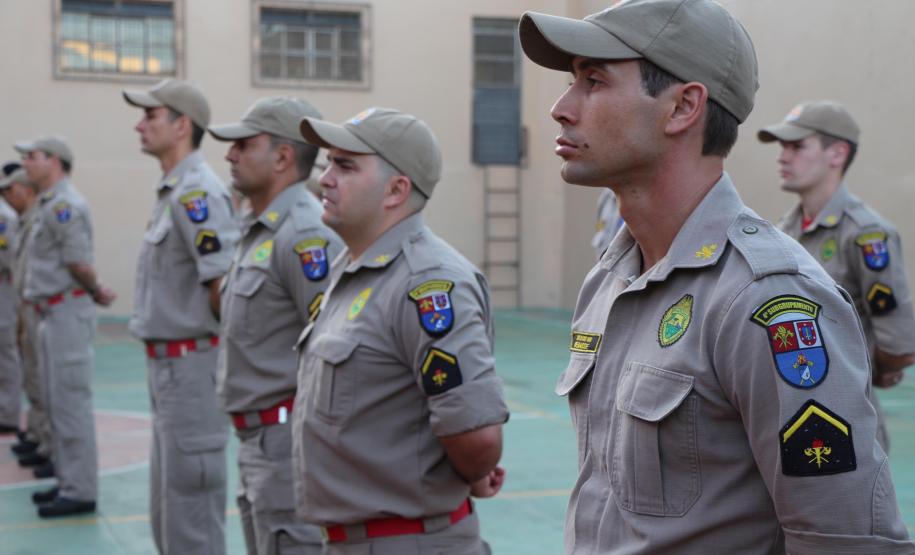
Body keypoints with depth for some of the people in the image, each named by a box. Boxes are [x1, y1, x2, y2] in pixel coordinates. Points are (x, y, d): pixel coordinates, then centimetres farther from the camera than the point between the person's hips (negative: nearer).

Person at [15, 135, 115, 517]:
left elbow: (79, 263, -18)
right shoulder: (49, 204, 17)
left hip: (67, 312, -10)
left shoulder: (64, 205, -15)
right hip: (52, 314, 10)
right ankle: (68, 481, 22)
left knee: (70, 403, -7)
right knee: (58, 403, 14)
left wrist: (96, 292, -3)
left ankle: (80, 491, -3)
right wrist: (96, 292, 5)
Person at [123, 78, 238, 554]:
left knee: (190, 501, -4)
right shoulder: (171, 191, 14)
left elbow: (227, 283, -24)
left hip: (191, 365, -10)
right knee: (167, 508, 19)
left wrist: (207, 334, -10)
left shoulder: (196, 192, -17)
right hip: (168, 365, 10)